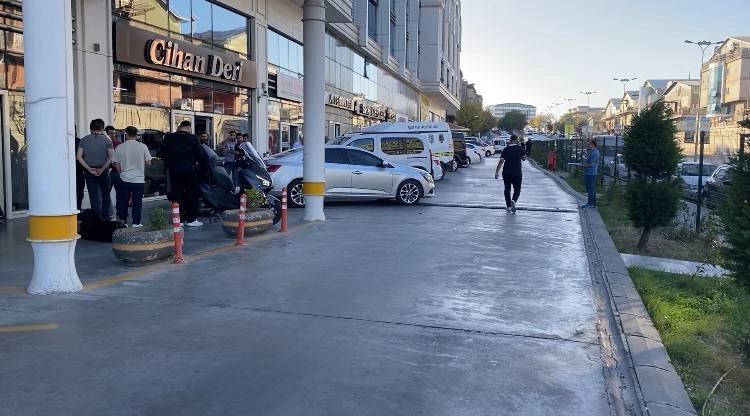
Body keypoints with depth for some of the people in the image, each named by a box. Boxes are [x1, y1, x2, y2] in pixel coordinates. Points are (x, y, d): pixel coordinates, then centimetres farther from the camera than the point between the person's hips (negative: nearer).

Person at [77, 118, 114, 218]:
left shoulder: (84, 140, 2)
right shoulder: (107, 140, -2)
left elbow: (79, 157, -5)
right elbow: (111, 157, -11)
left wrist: (89, 169, -8)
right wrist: (102, 169, -9)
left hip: (89, 171, 1)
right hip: (103, 171, -1)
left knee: (93, 196, 5)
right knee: (105, 195, 12)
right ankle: (105, 216, 12)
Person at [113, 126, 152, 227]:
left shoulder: (119, 148, -4)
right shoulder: (142, 147, -7)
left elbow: (117, 165, 2)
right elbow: (148, 163, -4)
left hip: (124, 180, 1)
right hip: (139, 180, -1)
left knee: (123, 202, 12)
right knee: (137, 202, 6)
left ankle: (122, 221, 17)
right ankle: (136, 222, 6)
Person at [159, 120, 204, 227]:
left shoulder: (169, 138, -2)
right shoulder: (193, 138, -7)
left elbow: (162, 154, -2)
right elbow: (200, 154, -3)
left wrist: (169, 163, 13)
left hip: (174, 170, 2)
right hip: (189, 170, -2)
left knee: (177, 194, 8)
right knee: (192, 194, 7)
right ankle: (191, 219, 8)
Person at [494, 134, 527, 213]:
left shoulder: (506, 149, -4)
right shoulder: (520, 148, -2)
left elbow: (501, 161, -9)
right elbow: (524, 158, 12)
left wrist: (497, 171, -6)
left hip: (506, 173, 1)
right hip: (517, 173, -1)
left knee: (507, 189, 14)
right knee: (517, 189, 6)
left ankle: (508, 206, 20)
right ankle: (513, 200, -23)